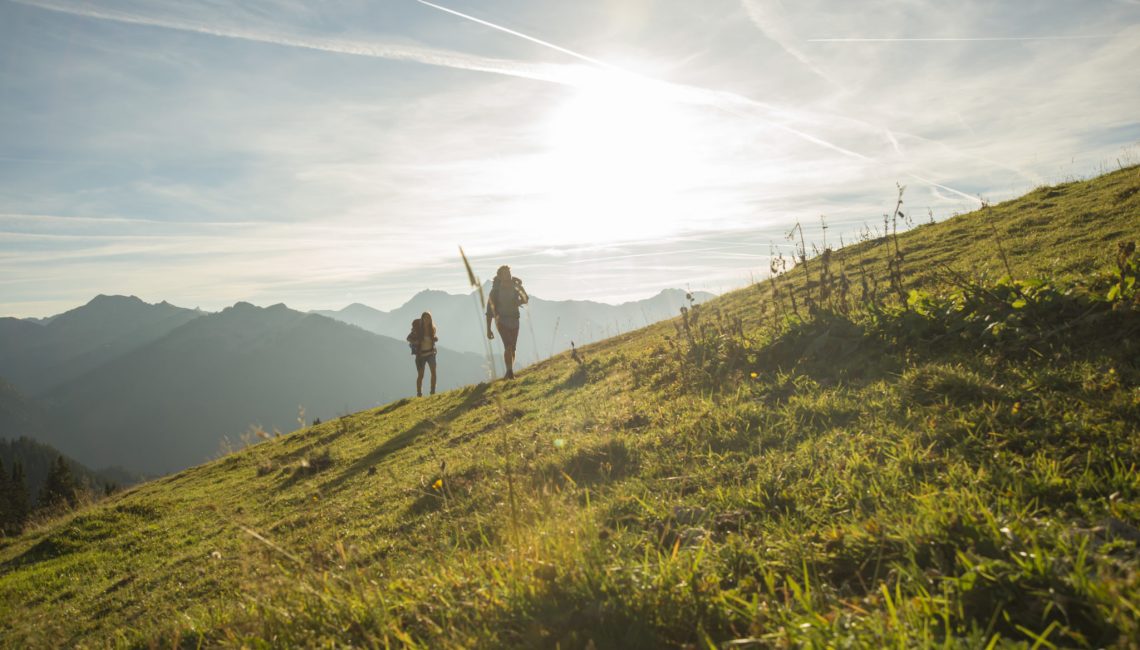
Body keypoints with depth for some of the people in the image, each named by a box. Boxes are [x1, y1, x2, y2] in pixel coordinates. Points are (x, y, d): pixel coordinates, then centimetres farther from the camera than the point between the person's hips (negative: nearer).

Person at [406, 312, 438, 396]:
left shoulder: (432, 328, -3)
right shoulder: (417, 330, -11)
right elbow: (408, 338, 0)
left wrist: (436, 339, -4)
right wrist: (415, 342, -17)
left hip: (431, 352, 2)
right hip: (421, 354, -2)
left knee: (433, 372, -15)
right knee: (420, 375, 4)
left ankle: (433, 392, -7)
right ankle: (419, 394, 17)